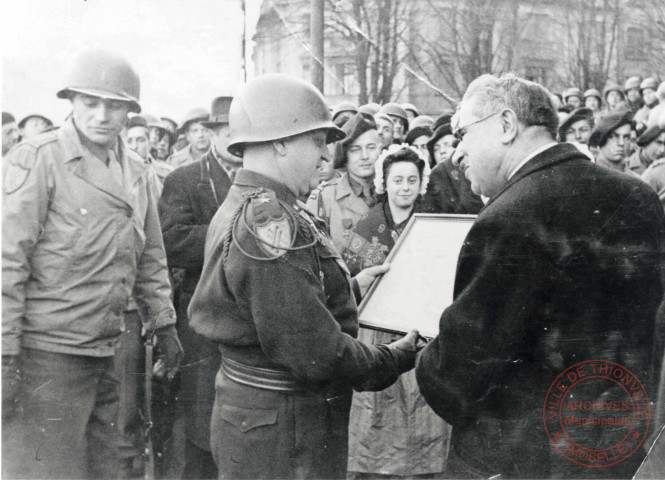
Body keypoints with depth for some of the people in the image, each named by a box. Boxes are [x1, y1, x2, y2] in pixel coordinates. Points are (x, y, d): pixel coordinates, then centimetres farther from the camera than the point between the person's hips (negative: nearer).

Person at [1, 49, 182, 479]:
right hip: (46, 357, -6)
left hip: (105, 354, 7)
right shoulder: (37, 161, -9)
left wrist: (163, 322, 18)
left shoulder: (136, 171, 11)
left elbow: (150, 256, 20)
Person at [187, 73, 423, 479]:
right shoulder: (272, 221, -23)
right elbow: (314, 352, -26)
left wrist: (351, 290, 11)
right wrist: (396, 359, -13)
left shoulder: (242, 209, 10)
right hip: (284, 436, -10)